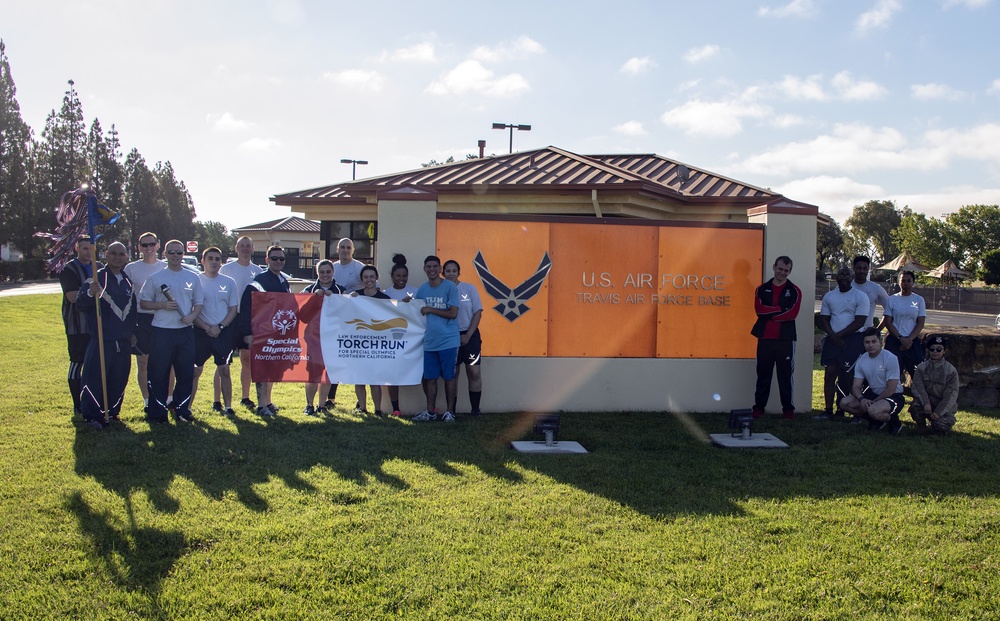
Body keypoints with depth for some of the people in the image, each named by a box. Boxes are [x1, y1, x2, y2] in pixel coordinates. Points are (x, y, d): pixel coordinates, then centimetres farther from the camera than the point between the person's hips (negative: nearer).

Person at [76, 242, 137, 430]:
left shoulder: (128, 281, 13)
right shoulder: (97, 278, -5)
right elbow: (81, 304, -15)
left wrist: (132, 332, 20)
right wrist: (90, 293, -35)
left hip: (123, 342, 6)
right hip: (102, 340, -5)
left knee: (119, 379, 11)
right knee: (95, 379, -4)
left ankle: (112, 411, 24)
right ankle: (93, 416, 7)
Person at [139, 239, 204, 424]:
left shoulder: (192, 278, 10)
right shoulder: (155, 278, 4)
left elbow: (199, 303, 13)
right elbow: (143, 302, 5)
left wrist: (192, 316, -7)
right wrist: (162, 305, -13)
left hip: (185, 331, 2)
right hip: (162, 332, -2)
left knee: (185, 373, 5)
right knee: (158, 374, 0)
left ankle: (182, 410, 15)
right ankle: (157, 412, 7)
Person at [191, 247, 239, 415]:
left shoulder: (229, 282, 7)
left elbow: (233, 309, 7)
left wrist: (220, 327, -8)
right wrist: (206, 327, -12)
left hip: (224, 331, 2)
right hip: (201, 332, -2)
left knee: (224, 370, 3)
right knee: (195, 371, 1)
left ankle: (227, 406, 8)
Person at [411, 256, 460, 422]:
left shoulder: (450, 287, -7)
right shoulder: (422, 290, 9)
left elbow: (453, 313, -13)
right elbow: (418, 313, 20)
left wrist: (430, 310, -11)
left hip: (448, 340, -4)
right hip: (429, 341, 5)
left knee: (449, 377, 2)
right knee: (430, 377, 8)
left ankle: (450, 412, 12)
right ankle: (430, 411, 19)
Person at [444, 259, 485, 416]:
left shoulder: (469, 289, 0)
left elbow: (477, 313, -1)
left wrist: (468, 335, -8)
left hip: (470, 335, 0)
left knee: (474, 373, -4)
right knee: (452, 375, 6)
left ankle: (475, 410, 3)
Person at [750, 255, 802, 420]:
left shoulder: (794, 291, 6)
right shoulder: (762, 289, 10)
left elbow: (792, 313, -8)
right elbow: (759, 309, -6)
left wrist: (769, 314, -7)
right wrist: (780, 309, -11)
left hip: (785, 339, -1)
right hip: (765, 338, 1)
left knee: (785, 375, 2)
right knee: (763, 374, 5)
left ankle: (788, 408, 10)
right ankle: (759, 407, 11)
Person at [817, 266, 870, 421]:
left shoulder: (860, 296, -1)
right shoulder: (829, 296, 13)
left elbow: (859, 322, -8)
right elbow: (824, 319, 10)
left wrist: (839, 335, -11)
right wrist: (833, 336, -7)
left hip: (853, 340, -4)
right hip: (833, 340, 5)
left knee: (851, 376, -6)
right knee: (830, 374, 1)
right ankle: (828, 411, 6)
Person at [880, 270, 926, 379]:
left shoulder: (919, 300, 7)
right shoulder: (892, 299, 6)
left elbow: (920, 323, 2)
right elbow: (887, 322, 1)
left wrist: (909, 339, -11)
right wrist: (901, 338, -11)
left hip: (913, 341, 0)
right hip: (894, 341, 0)